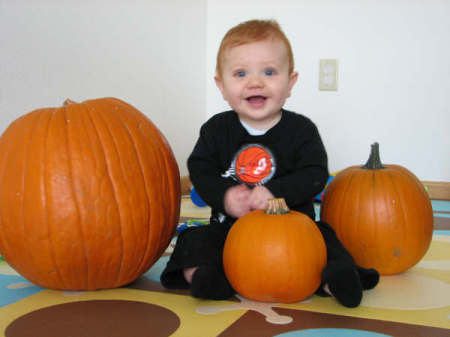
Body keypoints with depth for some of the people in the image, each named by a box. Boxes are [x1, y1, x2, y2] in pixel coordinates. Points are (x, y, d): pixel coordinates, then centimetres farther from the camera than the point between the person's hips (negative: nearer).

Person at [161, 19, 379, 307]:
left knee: (323, 237, -23)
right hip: (230, 225, 2)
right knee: (196, 240, -19)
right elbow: (200, 170, -2)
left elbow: (314, 175, -13)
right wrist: (225, 196, -21)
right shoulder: (216, 129, 0)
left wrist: (274, 192, -28)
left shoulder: (301, 130, -6)